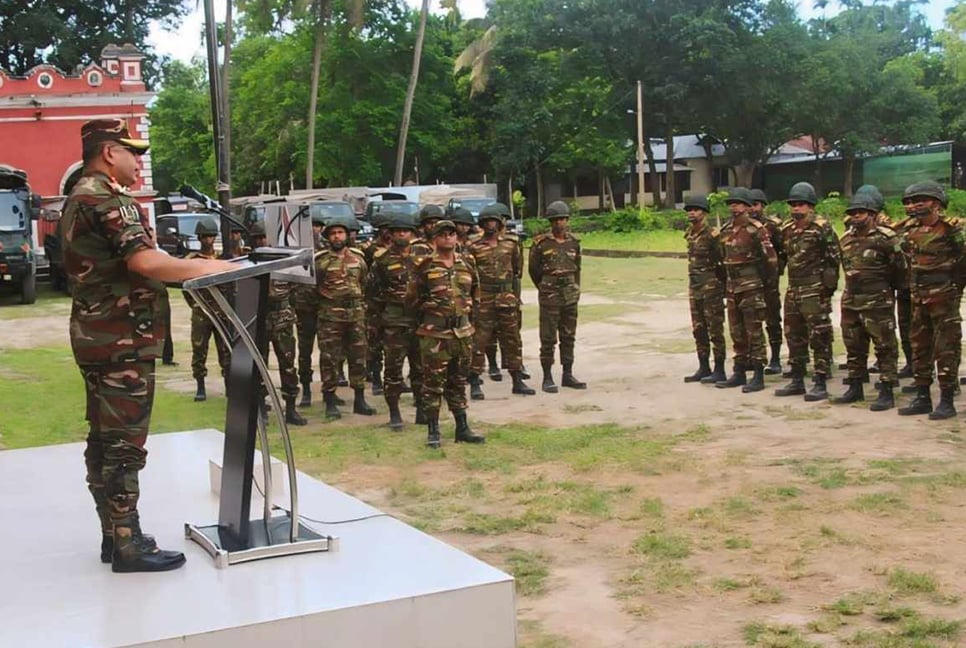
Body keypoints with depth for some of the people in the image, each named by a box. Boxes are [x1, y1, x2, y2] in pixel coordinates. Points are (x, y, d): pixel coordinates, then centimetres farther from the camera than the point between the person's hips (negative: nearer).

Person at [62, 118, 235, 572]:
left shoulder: (79, 198, 18)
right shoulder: (108, 199, -15)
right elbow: (143, 260, -28)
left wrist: (188, 267, 13)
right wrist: (208, 267, -19)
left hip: (94, 336, 10)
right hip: (122, 340, -10)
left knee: (104, 440, 13)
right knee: (125, 444, -5)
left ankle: (113, 535, 22)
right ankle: (127, 546, 0)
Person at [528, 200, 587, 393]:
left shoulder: (573, 242, 7)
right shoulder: (541, 243, -7)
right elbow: (533, 269, 2)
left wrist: (575, 289, 14)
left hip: (571, 296, 5)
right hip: (549, 298, -5)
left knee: (568, 337, 10)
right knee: (548, 339, -2)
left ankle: (568, 375, 19)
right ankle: (547, 378, 5)